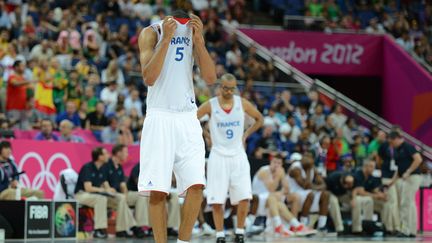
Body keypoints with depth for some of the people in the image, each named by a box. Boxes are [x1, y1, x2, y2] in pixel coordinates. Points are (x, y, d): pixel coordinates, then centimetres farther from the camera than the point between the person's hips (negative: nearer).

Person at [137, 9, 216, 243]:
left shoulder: (194, 32, 11)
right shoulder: (151, 33, 0)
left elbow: (210, 78, 1)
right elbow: (149, 78, -13)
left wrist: (199, 39, -7)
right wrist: (166, 39, -17)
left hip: (188, 118, 3)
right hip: (159, 117, -3)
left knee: (196, 186, -9)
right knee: (157, 190, -7)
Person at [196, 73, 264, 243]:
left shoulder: (242, 103, 1)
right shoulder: (210, 105, -5)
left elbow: (259, 119, 16)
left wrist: (245, 135, 7)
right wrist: (206, 138, 0)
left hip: (238, 154, 1)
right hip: (218, 156, -1)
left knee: (244, 197, -9)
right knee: (216, 200, -4)